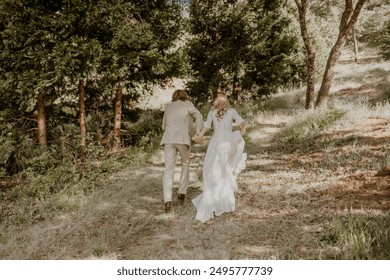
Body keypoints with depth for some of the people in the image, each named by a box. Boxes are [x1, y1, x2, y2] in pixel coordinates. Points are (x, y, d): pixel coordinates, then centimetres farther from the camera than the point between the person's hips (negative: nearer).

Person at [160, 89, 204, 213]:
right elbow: (198, 116, -6)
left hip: (169, 140, 2)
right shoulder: (188, 104, 11)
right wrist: (197, 134, -6)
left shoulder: (168, 107, 23)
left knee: (169, 170, -2)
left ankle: (167, 201, -18)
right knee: (185, 164, 23)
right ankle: (181, 193, 19)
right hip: (183, 139, -2)